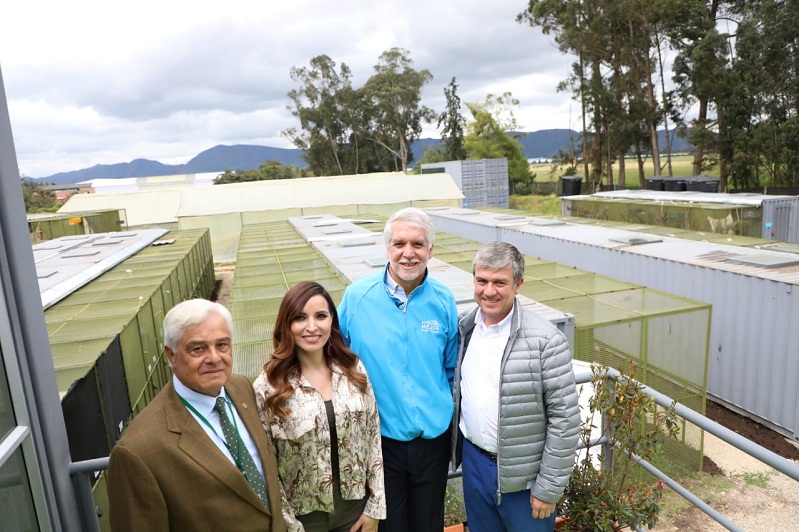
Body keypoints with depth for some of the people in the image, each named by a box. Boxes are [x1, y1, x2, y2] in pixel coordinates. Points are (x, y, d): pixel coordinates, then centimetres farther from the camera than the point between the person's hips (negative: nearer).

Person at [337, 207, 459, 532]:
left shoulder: (443, 300, -6)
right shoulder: (357, 297, -12)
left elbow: (452, 369, 6)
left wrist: (448, 414, 5)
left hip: (433, 439, 2)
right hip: (379, 439, -1)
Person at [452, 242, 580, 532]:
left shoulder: (546, 341, -20)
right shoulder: (464, 327, -3)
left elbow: (564, 419, -16)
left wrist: (549, 488, -12)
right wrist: (457, 446, 10)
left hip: (523, 475, -5)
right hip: (473, 462, 5)